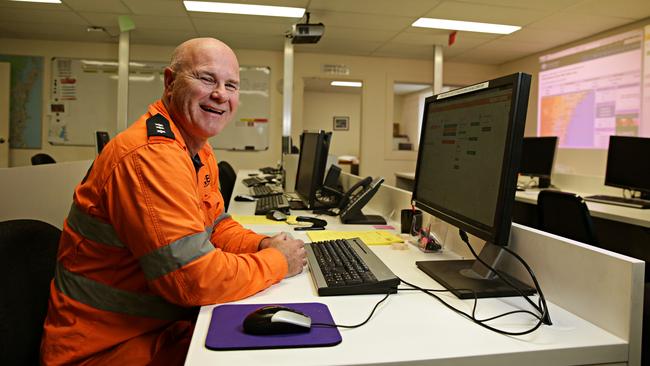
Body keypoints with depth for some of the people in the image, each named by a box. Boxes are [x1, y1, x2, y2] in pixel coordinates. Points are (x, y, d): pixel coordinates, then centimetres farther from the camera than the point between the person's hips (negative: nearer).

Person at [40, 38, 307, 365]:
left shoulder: (199, 150, 5)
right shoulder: (151, 156, -27)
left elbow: (215, 225, 14)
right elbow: (197, 279, -30)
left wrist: (262, 245, -5)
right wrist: (278, 261, -16)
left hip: (166, 323, 8)